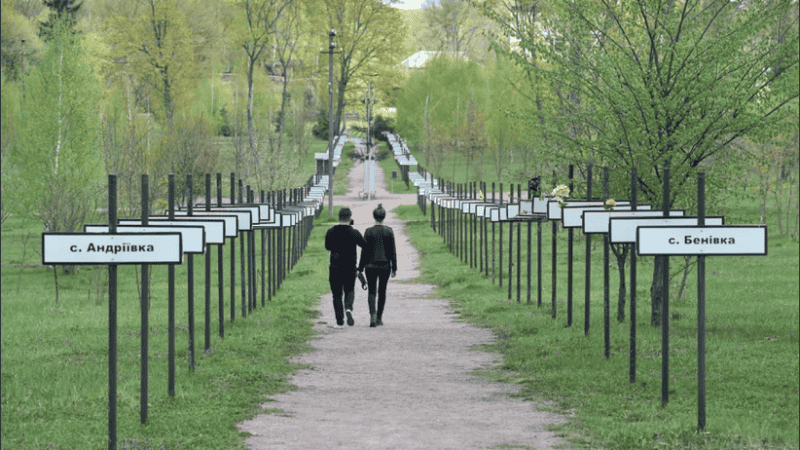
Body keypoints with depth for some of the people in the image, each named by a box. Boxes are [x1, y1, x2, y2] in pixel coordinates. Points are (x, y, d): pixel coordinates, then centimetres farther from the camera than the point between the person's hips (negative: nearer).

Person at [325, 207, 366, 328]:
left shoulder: (331, 232, -4)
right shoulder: (354, 233, -8)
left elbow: (327, 247, 10)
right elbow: (365, 245, 3)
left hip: (335, 267, 0)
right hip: (350, 268, 0)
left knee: (337, 294, 7)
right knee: (349, 290, 18)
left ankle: (339, 321, 1)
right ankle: (348, 308, -12)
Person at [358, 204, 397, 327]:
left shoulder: (369, 231, -6)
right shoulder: (389, 231, -3)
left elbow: (364, 250, -3)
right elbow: (393, 251, -1)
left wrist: (360, 268, 3)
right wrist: (394, 268, 6)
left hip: (371, 265, -1)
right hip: (385, 265, 1)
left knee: (371, 291, 2)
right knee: (382, 291, 14)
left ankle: (373, 314, -22)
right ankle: (379, 318, 17)